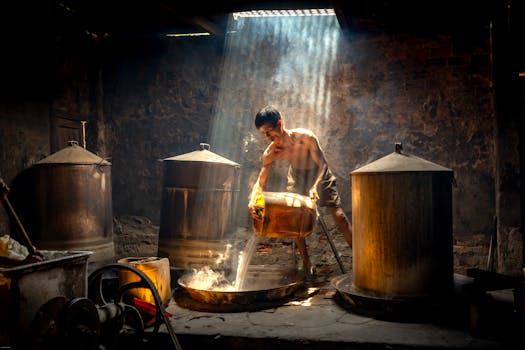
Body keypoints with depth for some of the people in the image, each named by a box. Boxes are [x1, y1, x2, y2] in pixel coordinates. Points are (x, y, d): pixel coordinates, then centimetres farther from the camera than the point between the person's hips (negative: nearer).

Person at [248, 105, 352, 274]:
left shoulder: (305, 137, -33)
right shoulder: (270, 153, -23)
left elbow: (322, 164, -30)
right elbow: (261, 181, -19)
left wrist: (315, 186, -47)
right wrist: (252, 201, -39)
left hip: (319, 175, -3)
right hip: (297, 178, 3)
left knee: (339, 215, -8)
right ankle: (306, 263, 9)